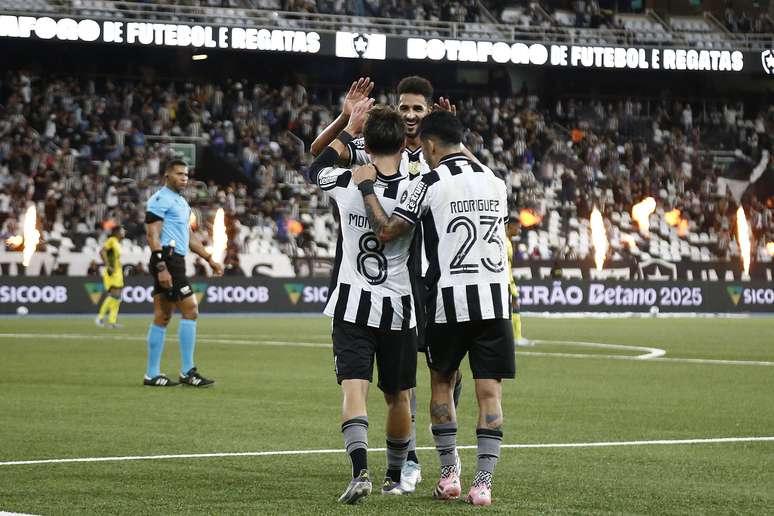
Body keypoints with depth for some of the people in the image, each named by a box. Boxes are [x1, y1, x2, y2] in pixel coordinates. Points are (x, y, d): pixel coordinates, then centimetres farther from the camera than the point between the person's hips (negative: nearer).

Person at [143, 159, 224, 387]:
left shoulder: (181, 202, 21)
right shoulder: (160, 200, -9)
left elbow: (190, 236, 27)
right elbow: (153, 235, -16)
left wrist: (210, 259, 22)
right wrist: (161, 267, -23)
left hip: (175, 262, 10)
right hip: (167, 260, -10)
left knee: (162, 317, 8)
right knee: (190, 310, -11)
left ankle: (152, 375, 10)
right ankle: (187, 371, -9)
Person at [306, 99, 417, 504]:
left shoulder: (347, 184, -7)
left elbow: (315, 170, 17)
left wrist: (349, 127, 21)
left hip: (352, 305, -1)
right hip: (397, 309, 1)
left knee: (354, 389, -9)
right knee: (397, 396, 15)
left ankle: (360, 471, -28)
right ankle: (394, 477, 28)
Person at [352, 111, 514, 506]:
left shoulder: (430, 184, -6)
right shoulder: (495, 182, 10)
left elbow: (386, 231, -5)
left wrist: (366, 187, 5)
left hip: (450, 299, -3)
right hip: (495, 297, 3)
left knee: (442, 383, 17)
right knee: (489, 392, 1)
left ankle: (448, 473, 18)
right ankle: (483, 482, -6)